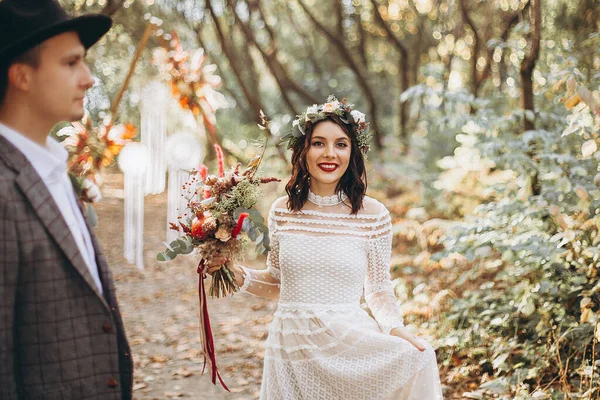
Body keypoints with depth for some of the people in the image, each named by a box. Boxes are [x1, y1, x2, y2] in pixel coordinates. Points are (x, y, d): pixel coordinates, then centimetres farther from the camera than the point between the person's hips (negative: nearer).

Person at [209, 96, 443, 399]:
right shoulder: (282, 212, 4)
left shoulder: (373, 215, -3)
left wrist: (395, 328, -13)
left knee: (417, 358, -21)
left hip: (350, 341, -2)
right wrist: (239, 275, -1)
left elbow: (379, 291, 5)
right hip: (291, 346, 2)